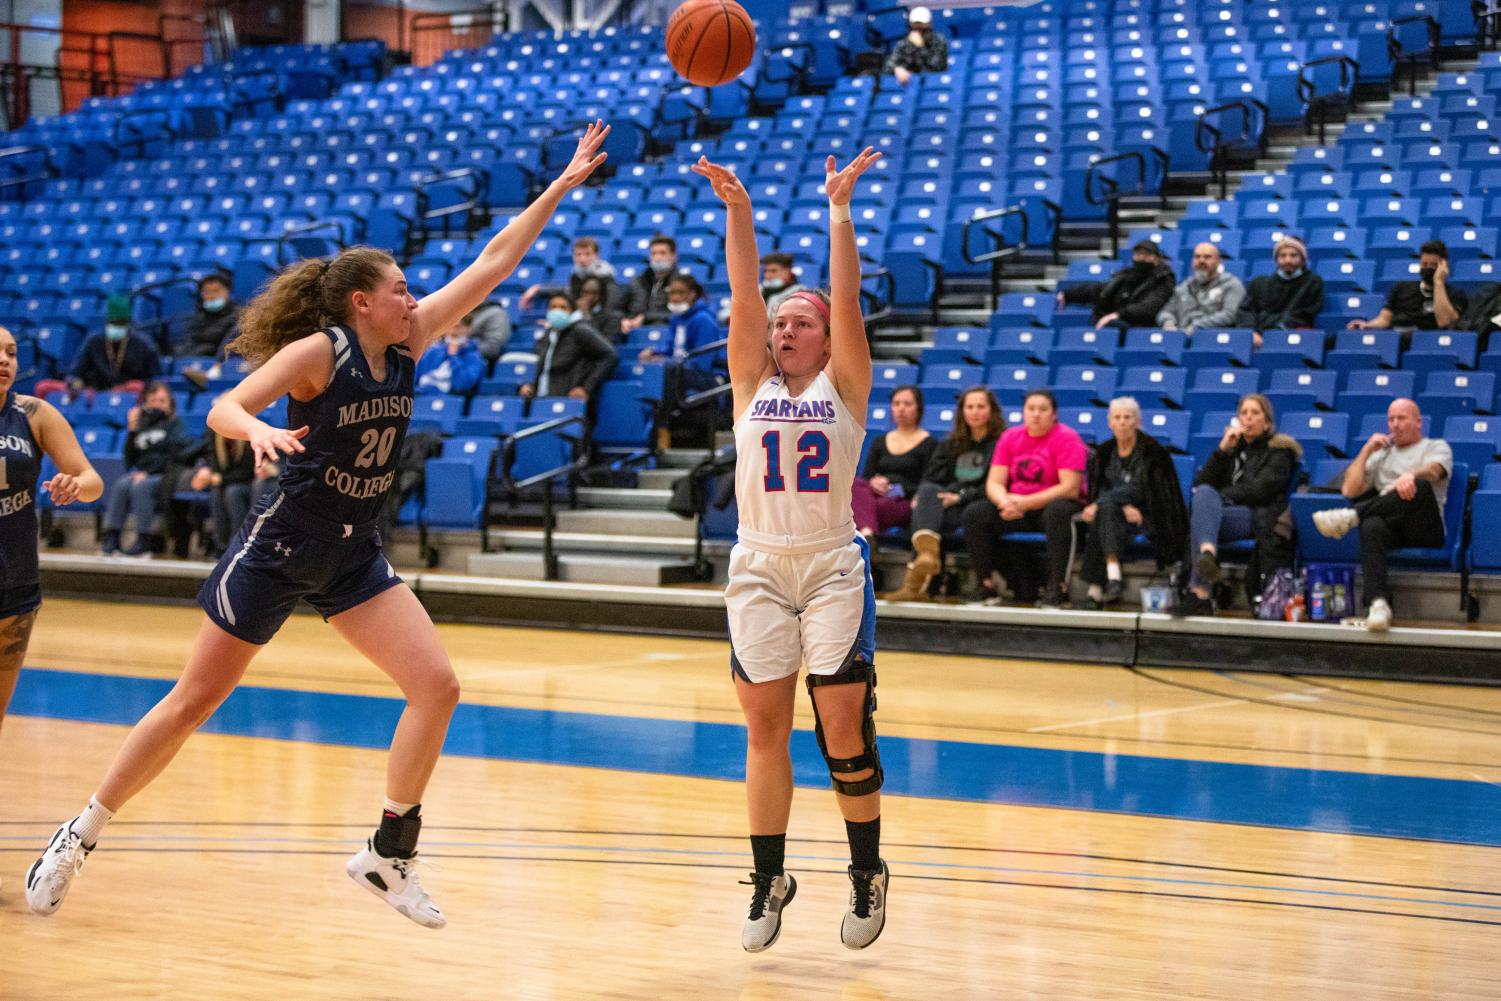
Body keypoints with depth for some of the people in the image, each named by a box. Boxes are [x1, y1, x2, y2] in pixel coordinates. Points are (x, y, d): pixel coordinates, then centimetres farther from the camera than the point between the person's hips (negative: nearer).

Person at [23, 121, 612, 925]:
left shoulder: (406, 345, 2)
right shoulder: (317, 352, -14)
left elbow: (492, 265, 3)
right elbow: (222, 409, -22)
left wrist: (559, 188, 0)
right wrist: (258, 431, -44)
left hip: (352, 557, 6)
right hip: (279, 546, -6)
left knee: (436, 684, -10)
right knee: (195, 701, 1)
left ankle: (389, 853, 0)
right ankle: (81, 834, 16)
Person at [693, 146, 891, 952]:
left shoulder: (843, 386, 3)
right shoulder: (752, 385, 9)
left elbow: (847, 299, -9)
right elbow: (742, 298, -2)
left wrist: (839, 210, -14)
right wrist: (738, 212, -11)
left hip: (833, 567, -2)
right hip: (758, 568, 3)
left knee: (843, 726, -5)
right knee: (764, 728, 4)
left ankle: (867, 870, 12)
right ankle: (769, 879, 15)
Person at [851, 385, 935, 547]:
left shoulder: (929, 444, 10)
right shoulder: (880, 442, 26)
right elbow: (866, 476, 16)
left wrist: (899, 490, -15)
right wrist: (873, 483, -8)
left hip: (905, 503, -3)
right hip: (877, 495, 3)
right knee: (856, 484, -34)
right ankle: (867, 533, -57)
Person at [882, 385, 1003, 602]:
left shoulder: (1001, 443, 7)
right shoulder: (951, 444, 26)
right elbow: (931, 476, 16)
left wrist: (961, 496, -16)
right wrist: (921, 497, -6)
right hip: (946, 500, 5)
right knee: (928, 492, -31)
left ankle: (915, 582, -45)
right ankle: (928, 554, -54)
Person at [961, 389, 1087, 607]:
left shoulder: (1066, 438, -8)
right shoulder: (1010, 438, 7)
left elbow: (1070, 488, -17)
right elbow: (994, 483, 4)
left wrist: (1024, 503, -22)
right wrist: (1004, 502, -22)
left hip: (1052, 505, -5)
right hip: (1017, 508, 5)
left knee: (1058, 511, -39)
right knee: (975, 513, -17)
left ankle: (1055, 588, -35)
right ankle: (985, 586, -12)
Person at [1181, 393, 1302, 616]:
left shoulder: (1279, 450, 16)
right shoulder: (1233, 446, 30)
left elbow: (1260, 490, -2)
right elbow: (1200, 485, 14)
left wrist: (1220, 496, -3)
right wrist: (1222, 450, 5)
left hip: (1259, 518, -3)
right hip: (1224, 512, 3)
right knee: (1204, 494, -35)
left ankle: (1199, 592, -54)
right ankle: (1207, 553, -65)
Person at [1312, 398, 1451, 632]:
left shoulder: (1437, 447, 19)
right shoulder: (1380, 454, 32)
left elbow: (1433, 471, -8)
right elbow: (1349, 491, 19)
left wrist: (1412, 476, -32)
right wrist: (1366, 451, 15)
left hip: (1425, 530, -2)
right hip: (1389, 525, 2)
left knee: (1420, 487, -36)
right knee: (1371, 527, -37)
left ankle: (1351, 516, -35)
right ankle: (1378, 602, -54)